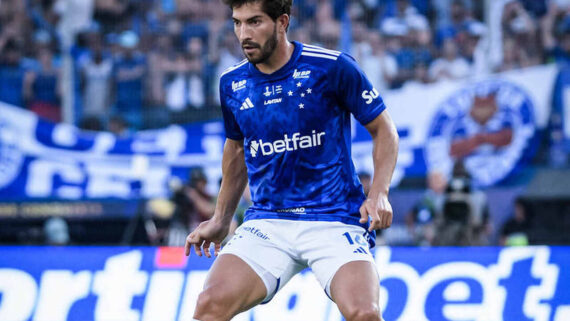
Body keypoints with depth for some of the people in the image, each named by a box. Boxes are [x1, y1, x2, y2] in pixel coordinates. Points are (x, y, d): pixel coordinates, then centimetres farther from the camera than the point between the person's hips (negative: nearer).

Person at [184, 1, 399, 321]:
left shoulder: (333, 67, -7)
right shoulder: (232, 84, 6)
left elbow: (383, 128, 2)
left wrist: (379, 194, -12)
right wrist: (221, 220, 24)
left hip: (334, 219, -3)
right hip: (266, 221, 3)